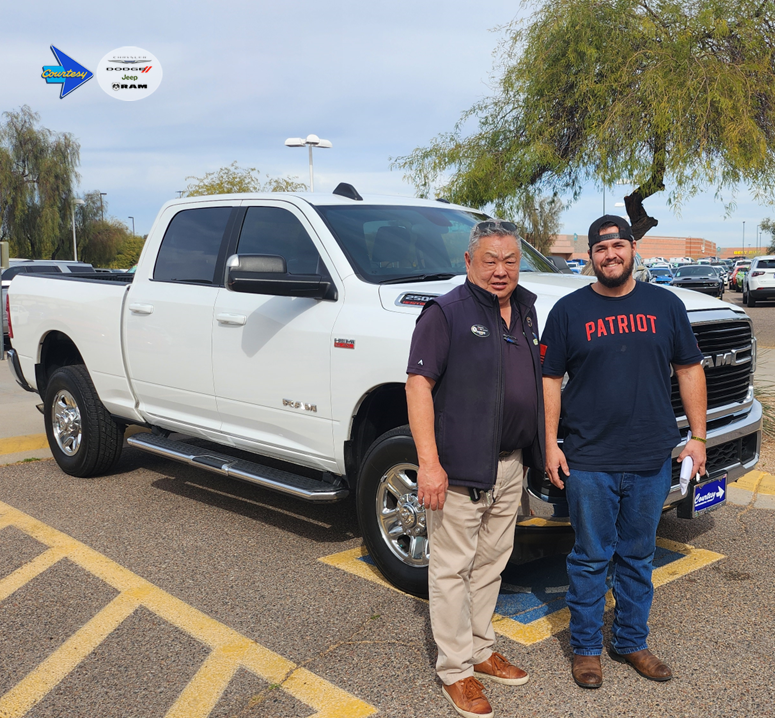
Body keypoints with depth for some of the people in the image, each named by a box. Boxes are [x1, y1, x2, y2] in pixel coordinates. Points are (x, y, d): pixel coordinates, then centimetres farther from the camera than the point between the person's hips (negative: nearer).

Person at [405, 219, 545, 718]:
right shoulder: (446, 313, -11)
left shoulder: (525, 307, 12)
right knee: (453, 569, 3)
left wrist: (541, 448, 15)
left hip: (511, 465, 7)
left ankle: (481, 649, 34)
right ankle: (456, 670, 17)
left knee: (491, 563, 18)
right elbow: (419, 384, -15)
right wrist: (428, 462, -21)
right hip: (461, 468, -7)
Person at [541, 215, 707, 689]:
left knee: (638, 557, 15)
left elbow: (689, 370, 9)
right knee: (591, 559, 7)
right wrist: (550, 444, -5)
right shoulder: (569, 311, 0)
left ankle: (632, 642, 31)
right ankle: (586, 648, 23)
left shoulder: (665, 305, 6)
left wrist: (698, 436, 4)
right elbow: (550, 380, 1)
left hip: (652, 460, 3)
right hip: (589, 462, -2)